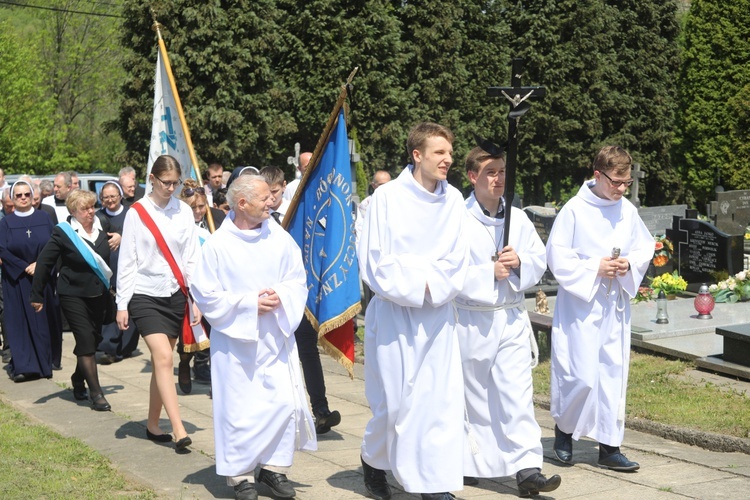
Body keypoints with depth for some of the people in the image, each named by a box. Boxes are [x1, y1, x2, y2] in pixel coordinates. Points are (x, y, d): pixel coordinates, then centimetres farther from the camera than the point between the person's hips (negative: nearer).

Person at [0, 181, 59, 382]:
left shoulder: (44, 218, 6)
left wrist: (39, 264, -13)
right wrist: (25, 267, -14)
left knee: (43, 321, 2)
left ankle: (44, 364, 9)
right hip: (16, 280, -1)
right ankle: (22, 367, -4)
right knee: (20, 322, -3)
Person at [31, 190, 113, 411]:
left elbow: (110, 259, 10)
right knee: (86, 342, -11)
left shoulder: (102, 228, 1)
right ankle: (96, 393, -7)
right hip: (73, 295, -5)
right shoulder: (63, 232, -10)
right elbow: (44, 262, -6)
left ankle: (78, 380, 37)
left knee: (94, 340, 13)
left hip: (98, 293, 5)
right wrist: (37, 295, -6)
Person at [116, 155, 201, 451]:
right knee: (163, 358, -14)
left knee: (161, 361, 8)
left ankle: (153, 425, 21)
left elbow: (192, 259, 5)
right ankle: (178, 430, -16)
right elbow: (127, 261, -1)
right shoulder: (137, 213, -4)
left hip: (174, 295, 3)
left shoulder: (184, 212, 2)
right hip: (145, 295, -3)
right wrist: (122, 304, -2)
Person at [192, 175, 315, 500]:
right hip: (236, 339, -3)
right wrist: (249, 303, -15)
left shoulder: (280, 238, 1)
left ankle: (274, 467, 16)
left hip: (276, 337, 3)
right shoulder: (218, 245, -9)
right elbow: (205, 293, -8)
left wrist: (280, 297, -15)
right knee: (240, 408, 1)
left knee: (284, 402, -1)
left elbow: (298, 281, 6)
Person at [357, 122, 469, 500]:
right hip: (394, 313, -3)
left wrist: (429, 285, -13)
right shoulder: (387, 197, -8)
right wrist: (413, 287, -12)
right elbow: (373, 260, -8)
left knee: (442, 397, 0)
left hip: (439, 315, 3)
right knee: (394, 400, 4)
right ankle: (373, 460, 31)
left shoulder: (453, 200, 3)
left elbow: (456, 260, 2)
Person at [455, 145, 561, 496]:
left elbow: (539, 260, 11)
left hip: (511, 318, 3)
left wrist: (519, 263, -9)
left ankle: (527, 469, -7)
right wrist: (488, 273, -16)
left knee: (518, 394, -5)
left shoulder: (518, 219, 8)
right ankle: (469, 464, 25)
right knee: (472, 395, 9)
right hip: (470, 319, -3)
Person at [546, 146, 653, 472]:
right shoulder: (574, 210, -10)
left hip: (616, 304, 5)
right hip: (580, 302, -5)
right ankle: (563, 429, 20)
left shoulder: (627, 211, 4)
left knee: (614, 373, 6)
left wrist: (629, 264, -7)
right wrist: (594, 268, -17)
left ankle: (609, 447, 14)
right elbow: (557, 257, -10)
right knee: (582, 375, -7)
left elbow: (645, 248, 13)